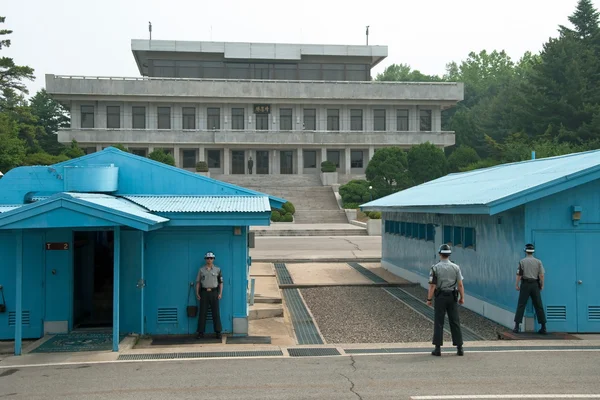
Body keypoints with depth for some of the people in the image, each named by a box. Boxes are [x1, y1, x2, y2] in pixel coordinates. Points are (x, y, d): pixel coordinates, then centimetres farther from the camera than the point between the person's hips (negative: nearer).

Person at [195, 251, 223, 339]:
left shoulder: (217, 269, 4)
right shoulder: (201, 269, 6)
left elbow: (221, 282, 4)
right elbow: (198, 282, 7)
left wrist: (220, 293, -4)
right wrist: (197, 293, -1)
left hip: (214, 292, -1)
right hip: (204, 292, 1)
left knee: (216, 313, 0)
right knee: (202, 313, 2)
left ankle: (218, 332, 5)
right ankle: (201, 332, 7)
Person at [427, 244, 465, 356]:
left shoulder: (435, 268, -7)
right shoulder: (456, 267, 0)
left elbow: (432, 286, -10)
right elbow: (460, 285, -1)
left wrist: (429, 299, -4)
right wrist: (462, 298, 9)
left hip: (440, 297, -2)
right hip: (452, 297, 2)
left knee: (438, 323, 2)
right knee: (455, 322, 7)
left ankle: (437, 349, 2)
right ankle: (459, 348, 8)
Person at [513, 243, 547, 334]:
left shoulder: (522, 261, -2)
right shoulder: (538, 261, 2)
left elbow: (519, 275, -4)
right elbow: (541, 275, -2)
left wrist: (517, 285, 4)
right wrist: (542, 285, 8)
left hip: (525, 284, -2)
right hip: (535, 284, 2)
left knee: (521, 305, 0)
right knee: (539, 306, 6)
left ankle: (517, 326, -4)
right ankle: (543, 327, 7)